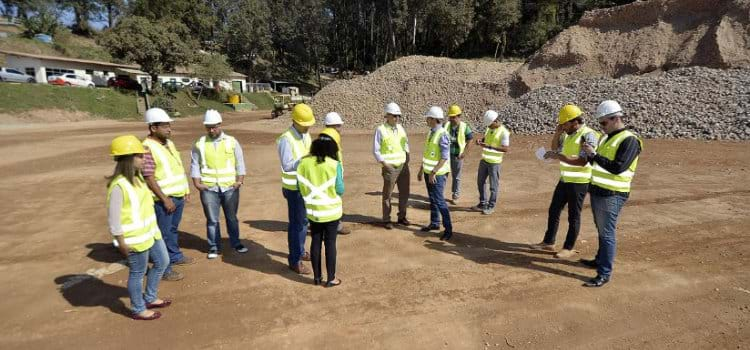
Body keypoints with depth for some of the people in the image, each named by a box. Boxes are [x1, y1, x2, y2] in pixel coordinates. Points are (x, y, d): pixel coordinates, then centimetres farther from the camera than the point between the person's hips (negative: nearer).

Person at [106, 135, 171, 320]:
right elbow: (113, 218, -21)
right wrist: (121, 243, -16)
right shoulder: (119, 186, -23)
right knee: (138, 273, 7)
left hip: (151, 232, 10)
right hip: (136, 238, -10)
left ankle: (150, 298, 39)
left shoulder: (137, 177, 6)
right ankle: (139, 310, 27)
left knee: (162, 262, 21)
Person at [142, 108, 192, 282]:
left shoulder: (169, 143, 9)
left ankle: (175, 256, 38)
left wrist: (185, 190, 16)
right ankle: (164, 269, 10)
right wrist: (164, 199, -20)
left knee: (173, 229, 22)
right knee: (163, 234, 1)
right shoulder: (147, 148, -18)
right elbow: (149, 178, -20)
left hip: (178, 195, 8)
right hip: (164, 199, -8)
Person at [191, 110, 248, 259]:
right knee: (212, 219, 7)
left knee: (232, 217, 12)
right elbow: (195, 165, 5)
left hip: (230, 187, 0)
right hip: (209, 188, 0)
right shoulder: (199, 144, 2)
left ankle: (236, 243, 26)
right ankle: (214, 247, 20)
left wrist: (240, 180, -4)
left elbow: (240, 163, 4)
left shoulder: (232, 142, 2)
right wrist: (197, 183, -4)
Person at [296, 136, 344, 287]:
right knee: (330, 243, 7)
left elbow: (300, 187, -1)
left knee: (315, 242, 14)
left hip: (313, 210, 3)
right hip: (331, 210, -3)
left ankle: (317, 276, 24)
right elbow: (340, 190, -13)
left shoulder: (304, 163, -5)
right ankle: (331, 278, 15)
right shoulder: (335, 165, -15)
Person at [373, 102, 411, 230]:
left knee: (404, 193, 11)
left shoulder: (400, 128, 7)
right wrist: (385, 164, -13)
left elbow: (406, 144, 19)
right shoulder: (380, 130, -9)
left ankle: (401, 217, 26)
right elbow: (376, 151, -8)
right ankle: (386, 220, 16)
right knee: (387, 194, 4)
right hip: (390, 167, -5)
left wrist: (407, 159, 7)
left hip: (403, 166, 6)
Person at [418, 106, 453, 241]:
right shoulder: (431, 133, 10)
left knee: (439, 200, -8)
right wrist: (421, 170, 18)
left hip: (437, 174, -9)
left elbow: (445, 157, -22)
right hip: (428, 172, 9)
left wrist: (433, 172, -23)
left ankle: (448, 229, 0)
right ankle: (434, 223, 29)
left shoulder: (442, 134, -18)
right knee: (432, 199, 16)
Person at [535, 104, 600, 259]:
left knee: (573, 216, 3)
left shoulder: (588, 135, -16)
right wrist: (557, 134, 3)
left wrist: (558, 157, -28)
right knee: (554, 211, 13)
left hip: (579, 182, -8)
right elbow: (554, 148, 21)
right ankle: (548, 242, 25)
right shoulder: (567, 134, 8)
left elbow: (582, 161, -25)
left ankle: (569, 248, 15)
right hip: (564, 180, 8)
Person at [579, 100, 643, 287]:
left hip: (611, 195, -8)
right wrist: (589, 154, 0)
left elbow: (618, 167, -22)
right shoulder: (606, 138, 14)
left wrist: (594, 154, -20)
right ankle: (601, 260, 34)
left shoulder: (629, 140, -13)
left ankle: (604, 274, 0)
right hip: (597, 191, 8)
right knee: (601, 230, 19)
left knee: (607, 234, -5)